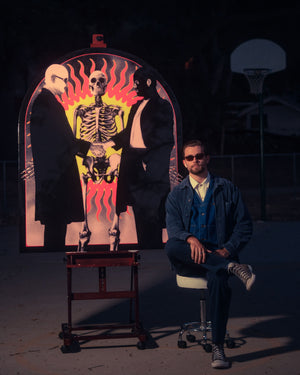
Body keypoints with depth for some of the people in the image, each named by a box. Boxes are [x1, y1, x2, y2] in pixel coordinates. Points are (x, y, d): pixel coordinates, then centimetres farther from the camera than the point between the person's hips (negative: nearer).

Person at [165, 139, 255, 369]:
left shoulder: (227, 189, 13)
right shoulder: (177, 195, 15)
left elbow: (245, 225, 9)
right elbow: (173, 227, -2)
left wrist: (228, 250, -9)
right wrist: (191, 239, -25)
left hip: (219, 254, -1)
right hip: (190, 261, 2)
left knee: (217, 278, -37)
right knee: (171, 246, -34)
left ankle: (218, 348, -29)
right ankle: (232, 267, -36)